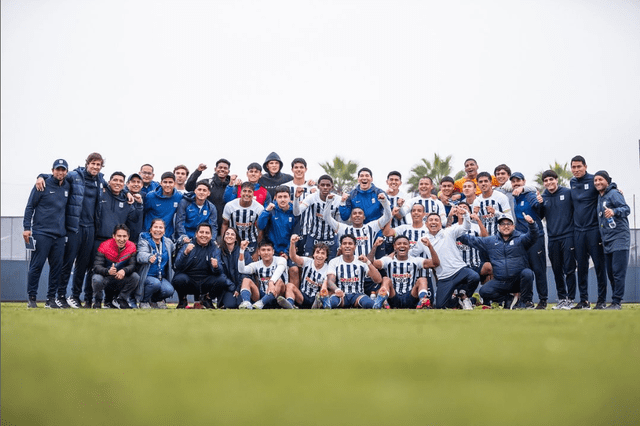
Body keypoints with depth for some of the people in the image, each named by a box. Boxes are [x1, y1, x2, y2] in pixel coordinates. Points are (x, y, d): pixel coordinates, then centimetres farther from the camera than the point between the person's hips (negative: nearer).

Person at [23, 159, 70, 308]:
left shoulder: (67, 187, 11)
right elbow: (30, 206, -2)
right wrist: (26, 227, -8)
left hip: (60, 234, 5)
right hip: (41, 233, -5)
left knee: (57, 267, 4)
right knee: (36, 266, -5)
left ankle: (51, 298, 10)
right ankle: (31, 298, 2)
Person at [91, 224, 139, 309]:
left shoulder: (131, 247, -8)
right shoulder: (104, 246, -16)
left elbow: (133, 265, -17)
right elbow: (96, 266, -22)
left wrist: (124, 271, -40)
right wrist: (108, 271, -44)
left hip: (121, 280, 3)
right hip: (105, 279, -3)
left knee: (135, 277, -23)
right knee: (97, 279, -35)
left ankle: (119, 300, -4)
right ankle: (98, 302, -4)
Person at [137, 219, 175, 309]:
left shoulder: (168, 242, 10)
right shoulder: (144, 241, -6)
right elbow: (141, 255, -27)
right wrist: (149, 258, -51)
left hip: (162, 277, 4)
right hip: (147, 277, -4)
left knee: (169, 290, -25)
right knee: (155, 283, -35)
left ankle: (155, 300, 10)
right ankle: (144, 301, -5)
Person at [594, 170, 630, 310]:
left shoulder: (614, 193, -7)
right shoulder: (600, 197, 16)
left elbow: (626, 209, -19)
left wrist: (614, 211, -38)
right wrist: (602, 239, 11)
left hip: (619, 238, -8)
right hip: (607, 241, 8)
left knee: (618, 272, -10)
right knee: (610, 272, 10)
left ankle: (617, 302, -8)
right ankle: (615, 302, 16)